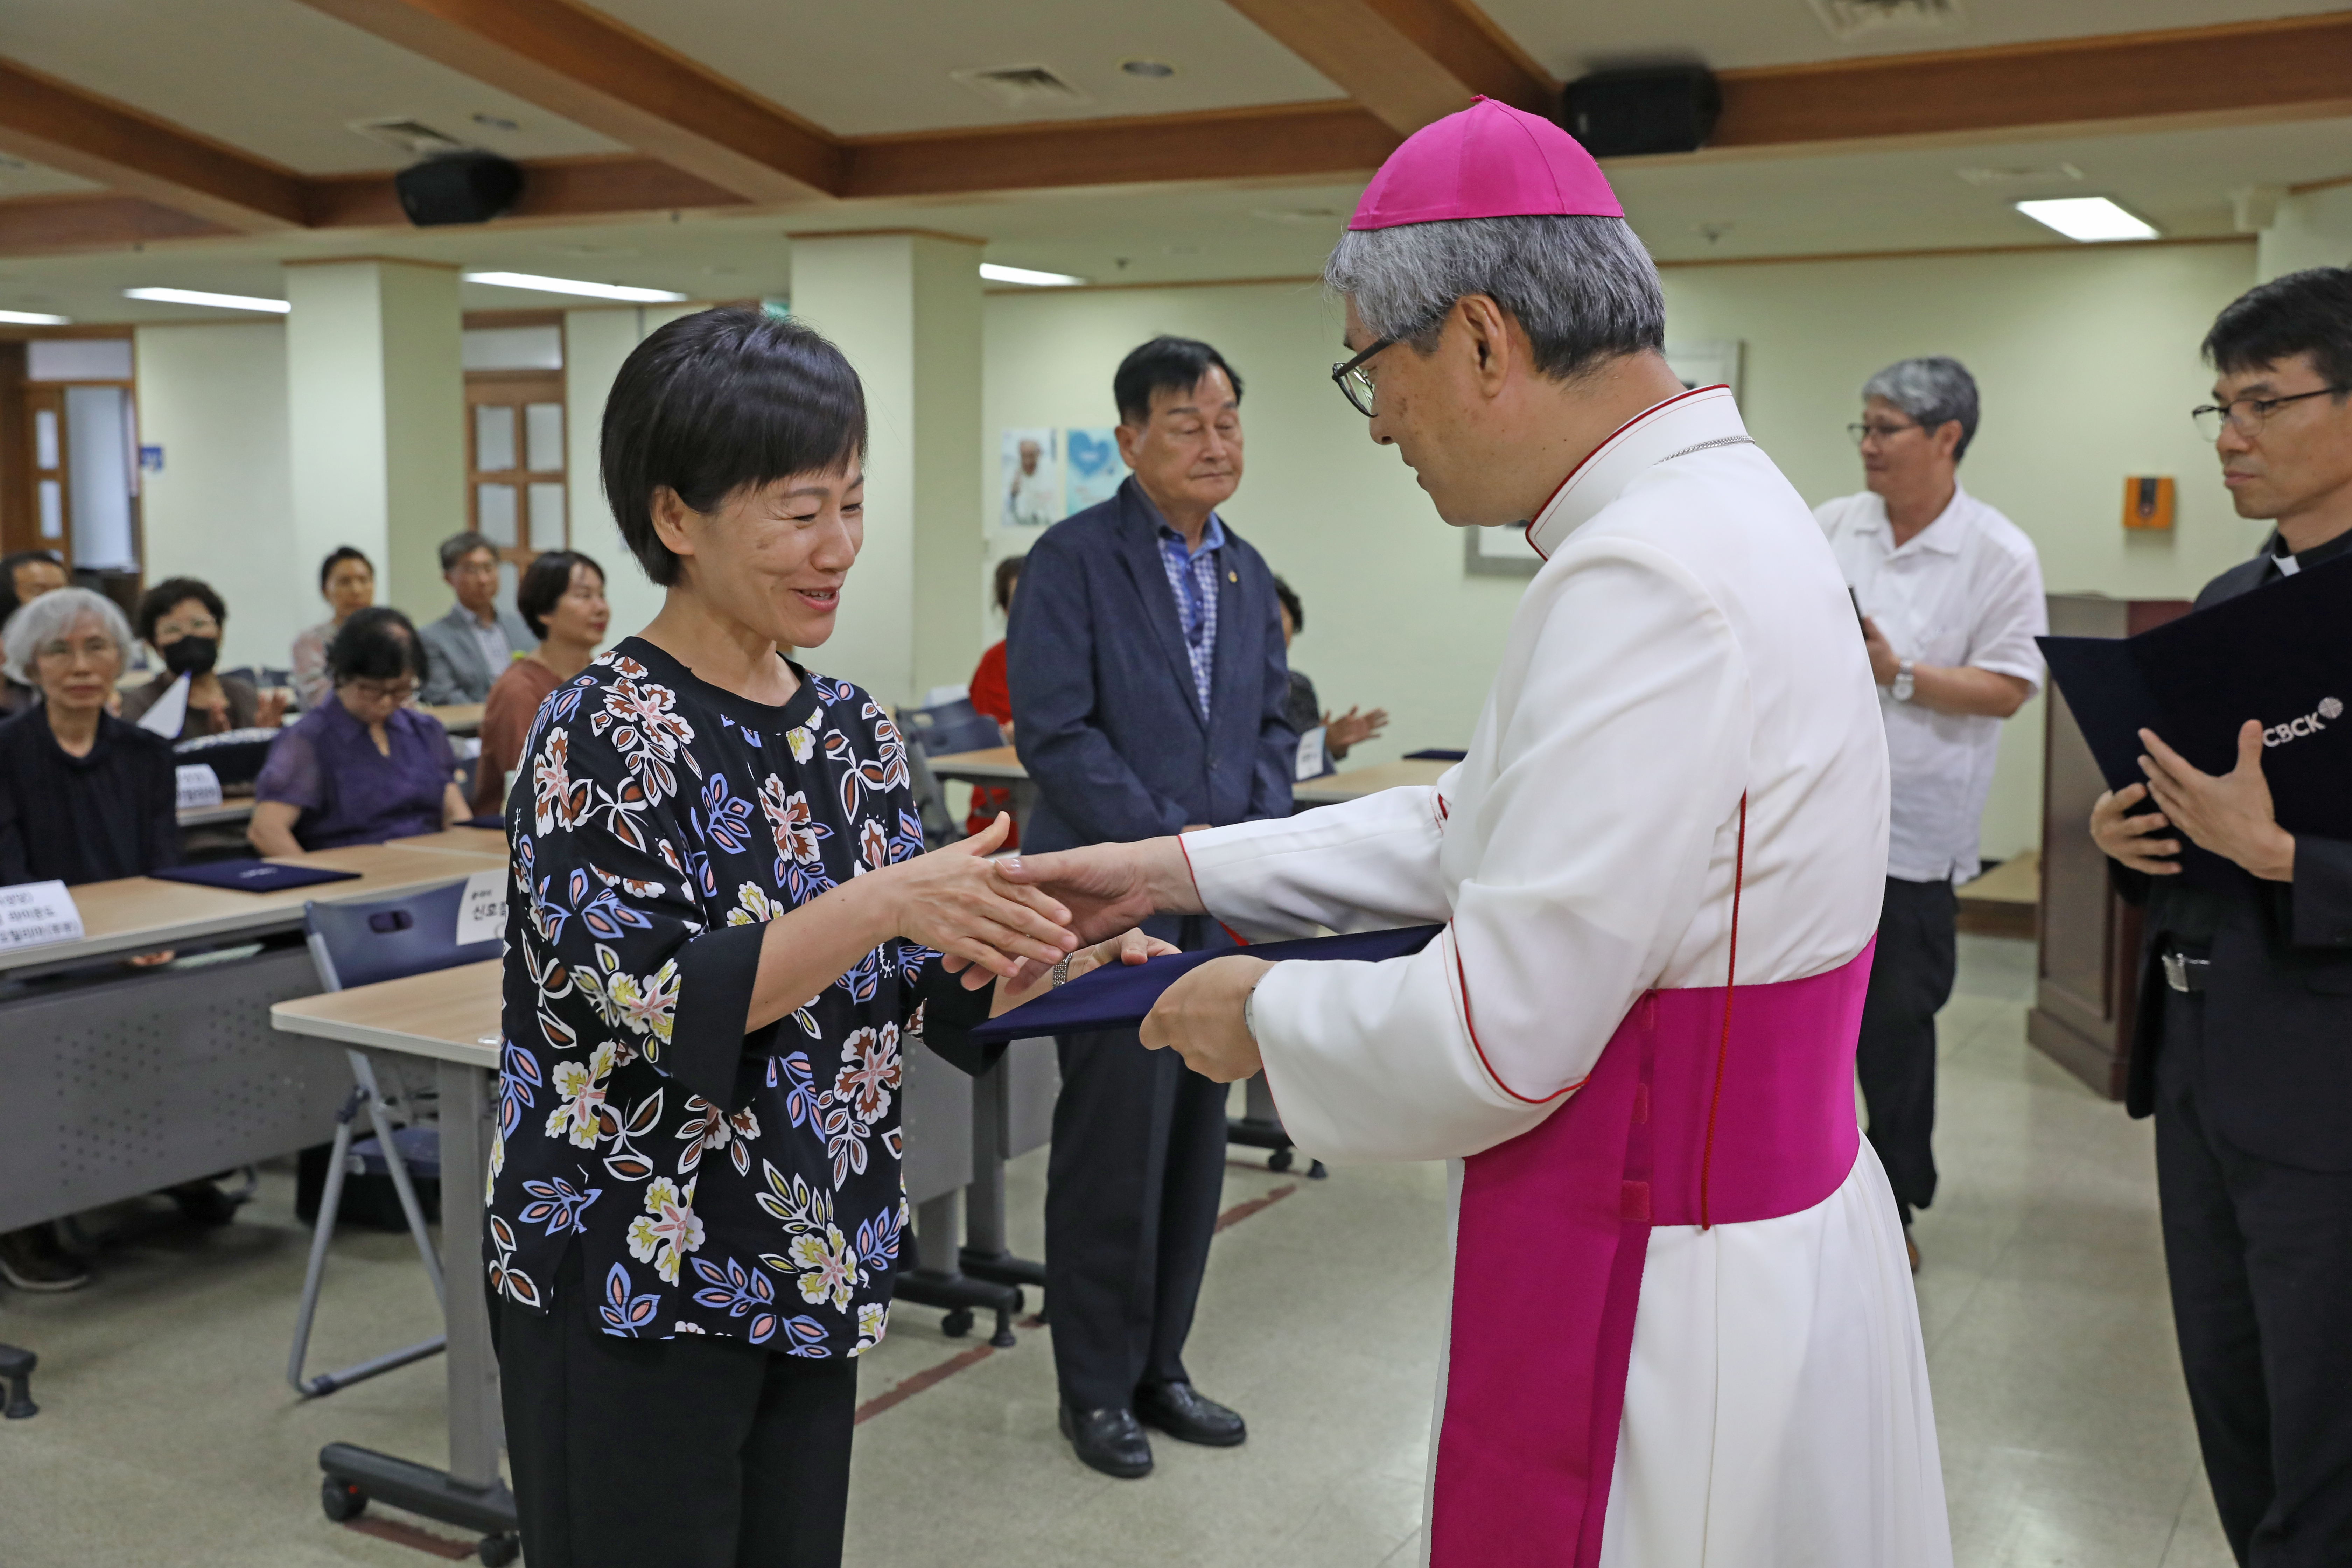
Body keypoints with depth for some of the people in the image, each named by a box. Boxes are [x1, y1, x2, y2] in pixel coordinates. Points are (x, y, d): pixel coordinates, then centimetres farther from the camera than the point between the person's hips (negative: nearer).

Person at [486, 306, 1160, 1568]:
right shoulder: (606, 735, -13)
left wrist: (1060, 956, -9)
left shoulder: (854, 733, 6)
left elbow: (918, 996, 9)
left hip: (809, 1276, 6)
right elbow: (652, 1003, -22)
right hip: (633, 1291, -6)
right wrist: (885, 903, -31)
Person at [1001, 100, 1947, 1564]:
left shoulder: (1647, 587, -26)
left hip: (1675, 1312, -9)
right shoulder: (1715, 510, 7)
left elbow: (1495, 1036, -24)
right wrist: (1182, 868, 14)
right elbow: (1484, 826, 15)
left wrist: (1266, 1015, -6)